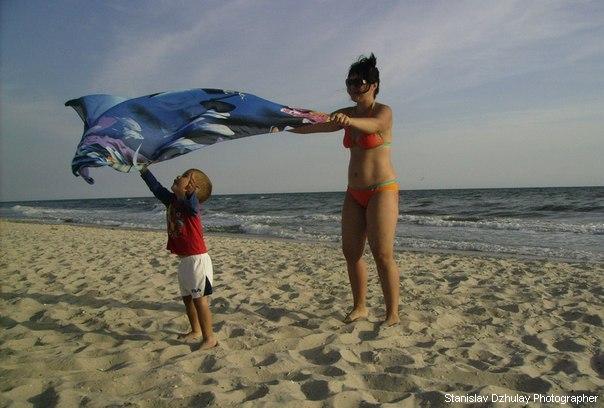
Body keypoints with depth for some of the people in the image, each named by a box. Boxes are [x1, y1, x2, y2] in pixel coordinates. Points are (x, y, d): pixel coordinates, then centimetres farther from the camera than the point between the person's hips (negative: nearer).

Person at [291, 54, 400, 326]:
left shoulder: (383, 111, -8)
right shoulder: (347, 114, 11)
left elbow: (372, 125, -32)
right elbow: (314, 126, 2)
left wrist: (349, 121, -53)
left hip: (382, 190, -7)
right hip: (354, 193, 7)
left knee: (382, 254, -10)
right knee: (351, 251, 5)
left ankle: (392, 314, 1)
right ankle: (359, 307, 17)